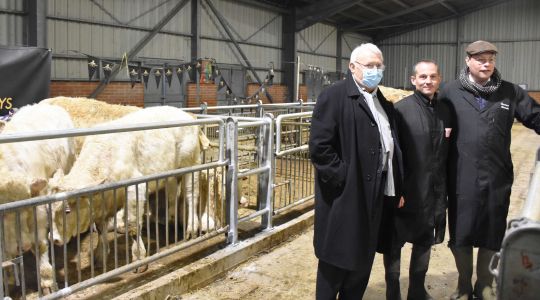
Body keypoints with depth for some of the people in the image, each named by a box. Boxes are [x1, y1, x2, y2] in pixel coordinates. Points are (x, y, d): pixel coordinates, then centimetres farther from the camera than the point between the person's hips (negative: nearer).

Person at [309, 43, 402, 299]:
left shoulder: (382, 102, 14)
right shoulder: (334, 96, -11)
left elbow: (388, 146, 17)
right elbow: (319, 146, -18)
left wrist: (395, 186, 10)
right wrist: (343, 178, -19)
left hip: (373, 196, 8)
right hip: (344, 196, -7)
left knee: (363, 260, 17)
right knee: (336, 261, 5)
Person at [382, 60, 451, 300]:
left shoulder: (445, 110, 6)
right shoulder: (401, 109, -11)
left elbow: (446, 152, 9)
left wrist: (445, 188, 7)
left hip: (434, 191, 6)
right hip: (406, 191, -5)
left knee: (425, 242, 18)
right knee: (394, 244, 8)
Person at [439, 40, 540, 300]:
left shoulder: (510, 92, 4)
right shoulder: (451, 92, -2)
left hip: (498, 178, 2)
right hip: (462, 178, -2)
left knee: (493, 235, 13)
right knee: (461, 234, 9)